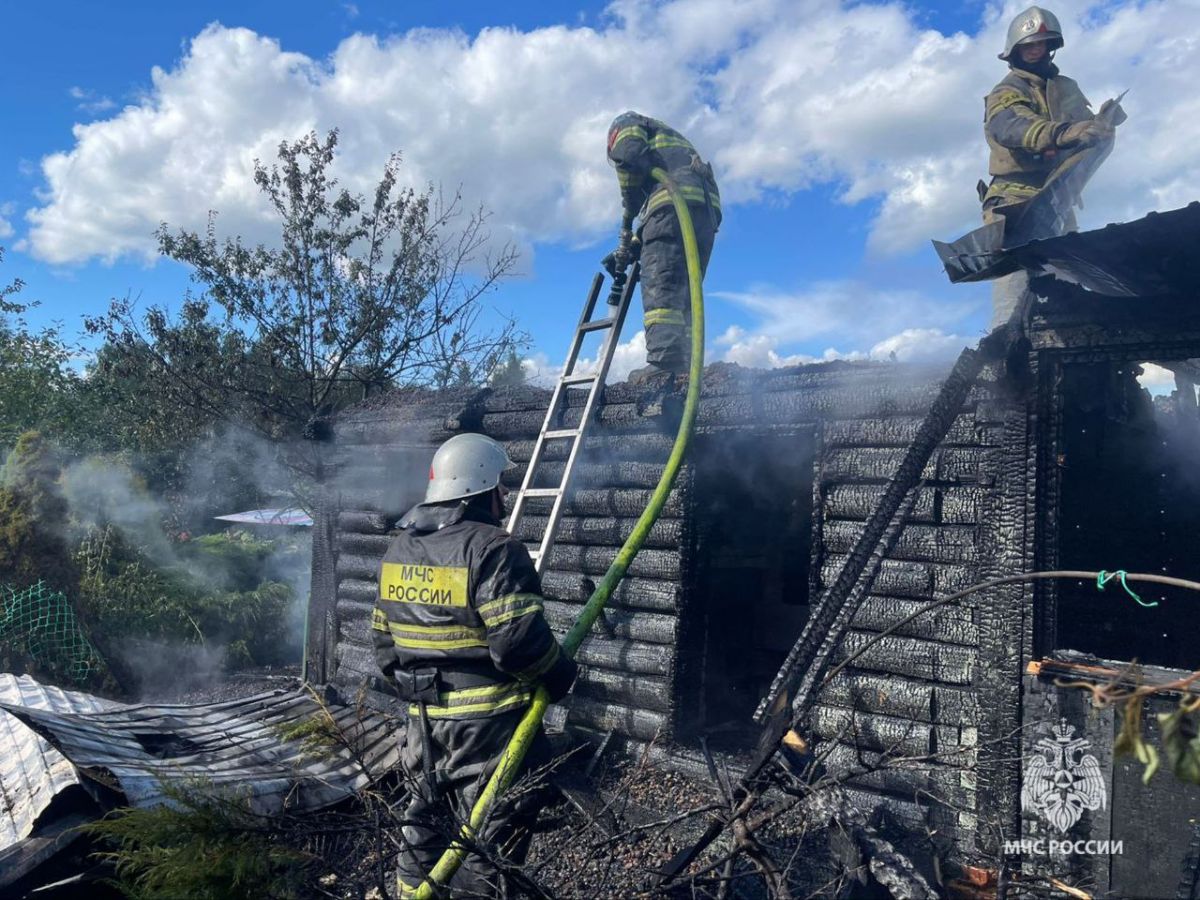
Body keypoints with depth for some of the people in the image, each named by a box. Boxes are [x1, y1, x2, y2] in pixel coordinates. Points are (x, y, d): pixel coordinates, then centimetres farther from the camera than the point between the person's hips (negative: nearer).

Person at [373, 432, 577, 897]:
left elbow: (384, 638, 13)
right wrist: (562, 677, -6)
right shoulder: (492, 549, -18)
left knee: (425, 825, 23)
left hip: (423, 720, 8)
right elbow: (520, 641, -24)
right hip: (488, 724, -7)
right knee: (490, 840, 5)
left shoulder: (399, 549, 7)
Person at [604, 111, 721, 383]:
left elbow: (627, 157, -5)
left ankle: (664, 362, -31)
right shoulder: (675, 140, 44)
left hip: (674, 201, -8)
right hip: (708, 210, 8)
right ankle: (686, 368, -5)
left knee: (659, 287, -16)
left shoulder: (625, 123, 22)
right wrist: (629, 251, 24)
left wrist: (628, 212, 5)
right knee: (684, 294, 5)